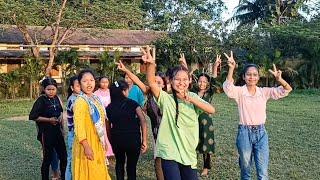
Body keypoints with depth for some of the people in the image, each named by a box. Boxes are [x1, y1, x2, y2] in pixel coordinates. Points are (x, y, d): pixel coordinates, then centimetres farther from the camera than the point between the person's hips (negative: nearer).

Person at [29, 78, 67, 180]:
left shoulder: (56, 98, 6)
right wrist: (49, 120, -19)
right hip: (46, 133, -6)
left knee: (63, 156, 9)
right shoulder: (41, 100, -12)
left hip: (57, 131, 6)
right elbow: (32, 116, -18)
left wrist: (60, 117, 5)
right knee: (48, 158, 2)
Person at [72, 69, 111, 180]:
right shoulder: (80, 102, -18)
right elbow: (79, 126, -23)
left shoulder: (95, 99, 9)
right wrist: (86, 146, -27)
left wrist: (104, 141, 17)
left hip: (97, 143, 8)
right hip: (87, 143, -8)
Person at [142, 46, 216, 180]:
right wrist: (151, 64, -36)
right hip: (169, 154, -3)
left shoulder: (193, 97, 5)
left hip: (189, 154, 4)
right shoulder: (166, 99, -5)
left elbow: (211, 110, -10)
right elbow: (151, 83, -20)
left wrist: (191, 100, -20)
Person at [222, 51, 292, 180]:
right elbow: (228, 87, -27)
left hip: (261, 133, 2)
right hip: (245, 133, -2)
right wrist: (231, 68, -41)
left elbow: (287, 89, -4)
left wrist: (279, 78, -24)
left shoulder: (264, 92, 2)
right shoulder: (239, 92, -6)